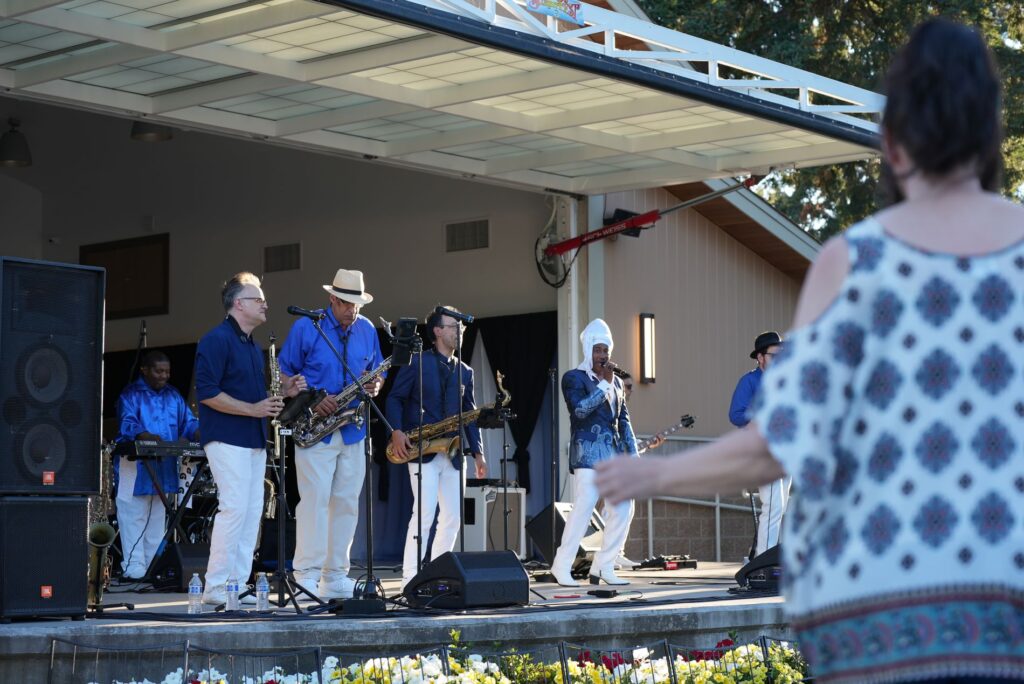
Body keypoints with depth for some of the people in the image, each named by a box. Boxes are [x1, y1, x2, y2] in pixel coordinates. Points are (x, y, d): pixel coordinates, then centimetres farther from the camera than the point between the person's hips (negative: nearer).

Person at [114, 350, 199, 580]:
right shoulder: (130, 395, -3)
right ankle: (134, 568, -8)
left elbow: (188, 423, 12)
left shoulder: (173, 396, 16)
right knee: (134, 518, -7)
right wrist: (149, 437, -36)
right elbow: (127, 424, -17)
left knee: (157, 519, 10)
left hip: (164, 468, 6)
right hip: (135, 467, -6)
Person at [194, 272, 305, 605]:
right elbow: (207, 393, -17)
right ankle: (215, 587, -9)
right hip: (226, 439, -9)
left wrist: (283, 391, 8)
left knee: (252, 511, 6)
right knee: (234, 507, -14)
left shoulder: (252, 346, 20)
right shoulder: (217, 340, -9)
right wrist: (252, 409, -20)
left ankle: (238, 585, 10)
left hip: (254, 440, 9)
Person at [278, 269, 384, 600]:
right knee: (316, 498, -11)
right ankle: (307, 575, -7)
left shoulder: (367, 330, 10)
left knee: (346, 503, 6)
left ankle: (336, 577, 12)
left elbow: (378, 371, 19)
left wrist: (375, 385, -5)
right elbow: (284, 374, -2)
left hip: (353, 432, 5)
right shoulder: (306, 328, -5)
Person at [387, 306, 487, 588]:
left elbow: (470, 414, 16)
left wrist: (478, 452, 8)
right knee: (424, 512, -14)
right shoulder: (416, 363, 0)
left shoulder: (465, 372, 16)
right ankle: (410, 579, -12)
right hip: (422, 450, -6)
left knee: (452, 517, 5)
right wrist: (397, 432, -17)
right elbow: (395, 398, -2)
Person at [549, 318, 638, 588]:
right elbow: (580, 409, -15)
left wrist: (633, 453, 11)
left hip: (615, 453, 7)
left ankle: (603, 568, 8)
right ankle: (561, 567, -6)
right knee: (583, 507, -14)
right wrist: (604, 384, -13)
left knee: (623, 509, 0)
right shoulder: (573, 378, 0)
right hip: (589, 452, -7)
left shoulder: (616, 382, 18)